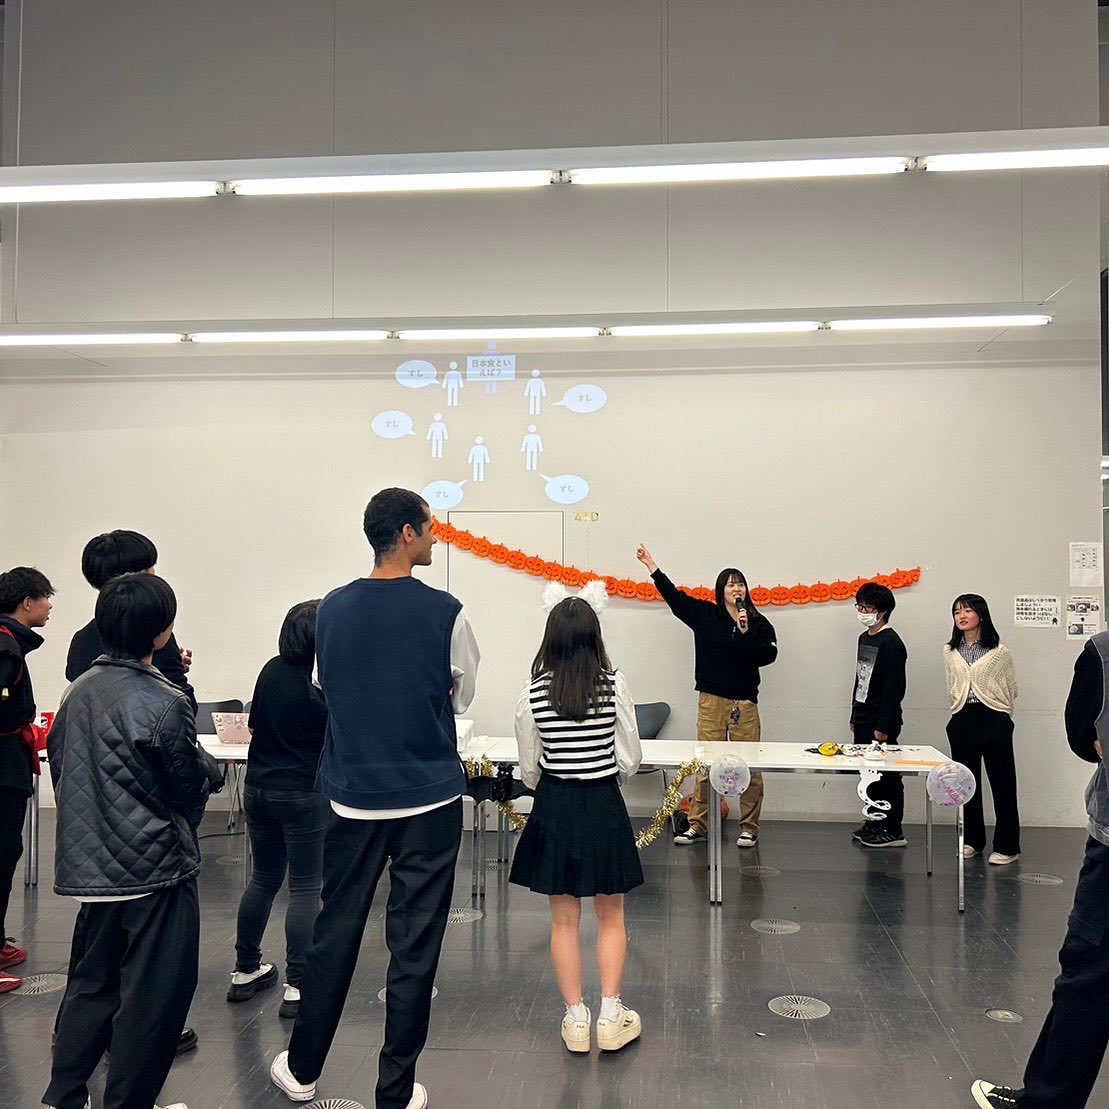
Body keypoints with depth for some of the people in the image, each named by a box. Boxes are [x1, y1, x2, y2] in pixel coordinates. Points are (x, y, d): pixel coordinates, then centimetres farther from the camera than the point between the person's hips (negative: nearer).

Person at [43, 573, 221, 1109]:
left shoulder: (77, 691, 2)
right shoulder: (165, 703, -20)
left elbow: (59, 767, 10)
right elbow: (192, 785, -10)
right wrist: (211, 769, 11)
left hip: (89, 866, 7)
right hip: (154, 868, -7)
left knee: (91, 983, 22)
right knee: (152, 995, 7)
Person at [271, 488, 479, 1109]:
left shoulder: (332, 609, -1)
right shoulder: (444, 613, -12)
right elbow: (462, 697, 2)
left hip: (353, 796, 4)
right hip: (429, 798, -4)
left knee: (335, 934, 16)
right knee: (415, 945, 6)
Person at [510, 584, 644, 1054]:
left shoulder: (533, 694, -10)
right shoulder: (614, 686, -12)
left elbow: (529, 769, -3)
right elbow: (630, 760, -6)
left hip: (554, 808, 1)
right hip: (603, 806, 0)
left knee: (565, 920, 12)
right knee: (610, 915, 16)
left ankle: (575, 1019, 21)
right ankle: (610, 1017, 19)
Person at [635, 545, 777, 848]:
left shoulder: (759, 623, 4)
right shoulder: (704, 615, 6)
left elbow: (767, 656, -5)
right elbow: (674, 596, 7)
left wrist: (747, 633, -16)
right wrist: (652, 567, 6)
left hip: (745, 702, 0)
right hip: (711, 700, 0)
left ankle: (749, 828, 12)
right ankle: (698, 826, 11)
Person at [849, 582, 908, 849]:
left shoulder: (891, 642, -14)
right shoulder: (864, 638, 13)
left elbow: (895, 688, -17)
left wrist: (884, 726, -19)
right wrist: (855, 716, 19)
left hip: (881, 722, -8)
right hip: (863, 721, 8)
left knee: (886, 776, -2)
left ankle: (893, 831, 6)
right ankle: (876, 823, 24)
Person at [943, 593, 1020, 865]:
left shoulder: (999, 651, -5)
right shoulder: (950, 652, 6)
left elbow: (1011, 689, 4)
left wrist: (996, 709, 6)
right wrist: (961, 706, 11)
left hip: (994, 721, -4)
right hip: (962, 722, 4)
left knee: (1002, 784, 0)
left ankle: (1007, 847, 7)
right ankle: (973, 840, 23)